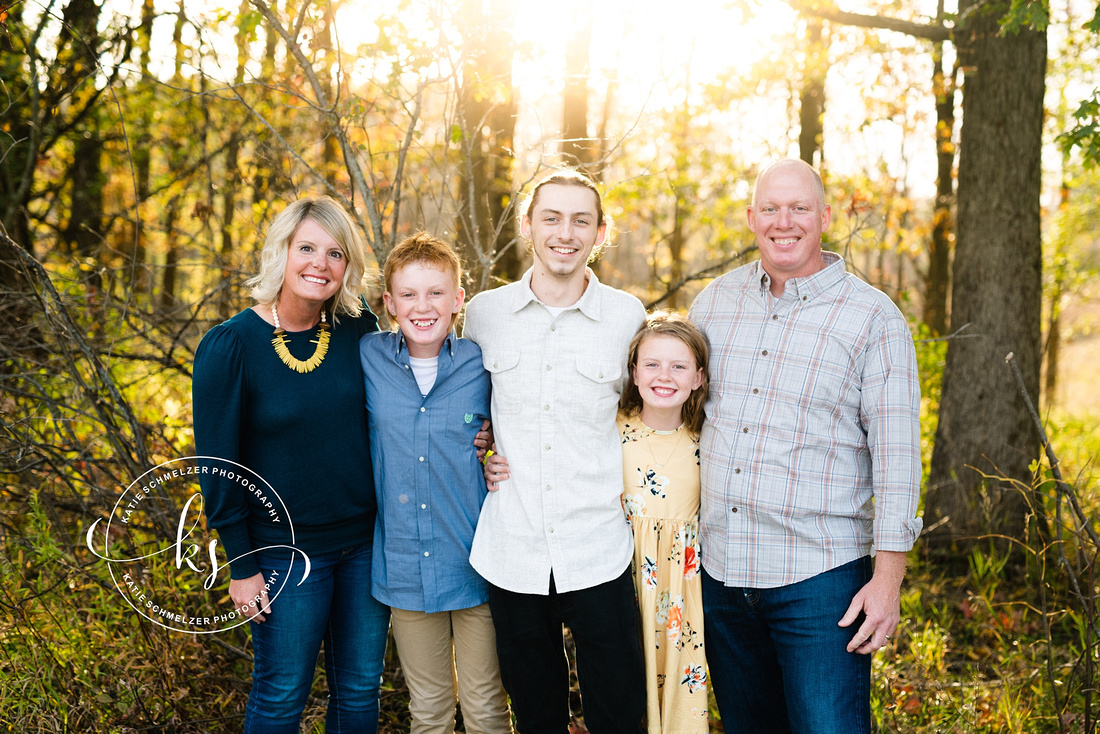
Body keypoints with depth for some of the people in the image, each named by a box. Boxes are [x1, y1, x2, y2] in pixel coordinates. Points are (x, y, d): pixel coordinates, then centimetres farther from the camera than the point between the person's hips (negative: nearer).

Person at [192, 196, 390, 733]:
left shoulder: (359, 331, -3)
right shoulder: (229, 346, -12)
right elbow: (218, 464, -7)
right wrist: (241, 565, -6)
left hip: (367, 542, 4)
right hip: (285, 550, -3)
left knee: (360, 690, 16)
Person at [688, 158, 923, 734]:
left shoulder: (873, 318, -5)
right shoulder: (715, 300, 8)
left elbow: (896, 456, -8)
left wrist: (888, 579, -11)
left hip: (820, 577, -4)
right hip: (720, 568, 5)